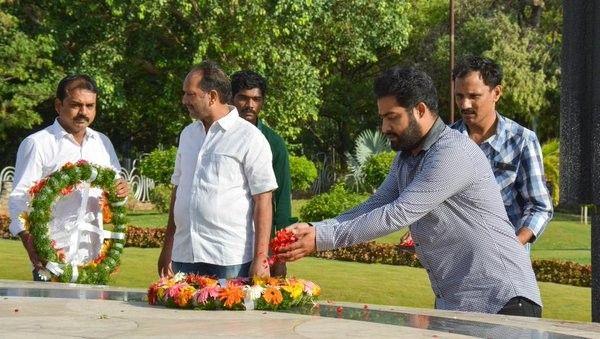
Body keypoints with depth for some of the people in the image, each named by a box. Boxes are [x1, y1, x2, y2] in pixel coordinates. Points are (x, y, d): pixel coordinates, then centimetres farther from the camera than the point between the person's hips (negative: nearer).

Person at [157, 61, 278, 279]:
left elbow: (263, 201, -8)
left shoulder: (249, 138, -5)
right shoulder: (188, 134, 16)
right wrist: (167, 247, 18)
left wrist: (261, 258, -14)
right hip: (184, 256, 6)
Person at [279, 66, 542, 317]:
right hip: (453, 304, 9)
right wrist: (314, 229, -8)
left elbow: (398, 214, -22)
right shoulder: (405, 159, 14)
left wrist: (322, 239, -21)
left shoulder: (453, 153, -18)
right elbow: (374, 208, 8)